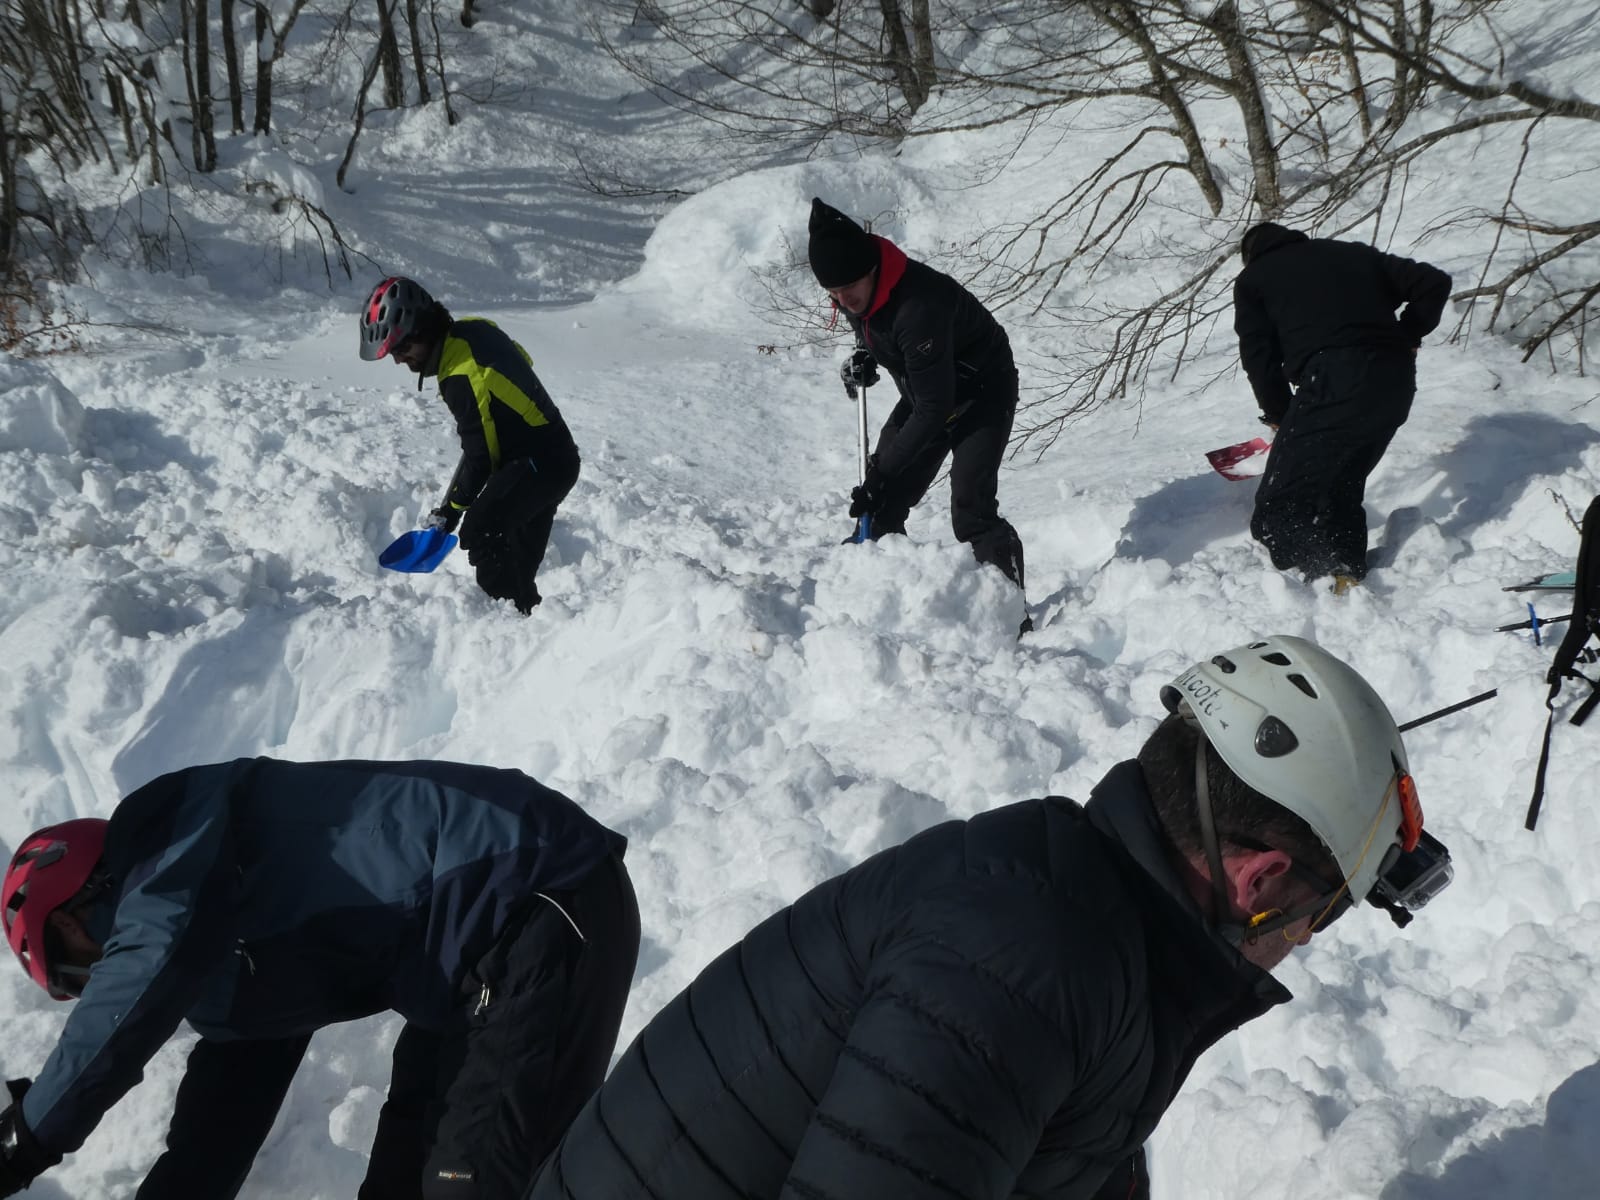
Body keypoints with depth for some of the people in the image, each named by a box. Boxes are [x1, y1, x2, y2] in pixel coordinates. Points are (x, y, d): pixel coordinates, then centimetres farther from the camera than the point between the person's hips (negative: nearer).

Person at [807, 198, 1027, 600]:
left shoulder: (918, 307, -38)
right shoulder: (853, 292, -13)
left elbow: (933, 409, -34)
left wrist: (884, 470, -31)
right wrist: (864, 356, -9)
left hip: (983, 391, -8)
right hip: (925, 392, 8)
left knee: (970, 511, -23)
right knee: (882, 504, 5)